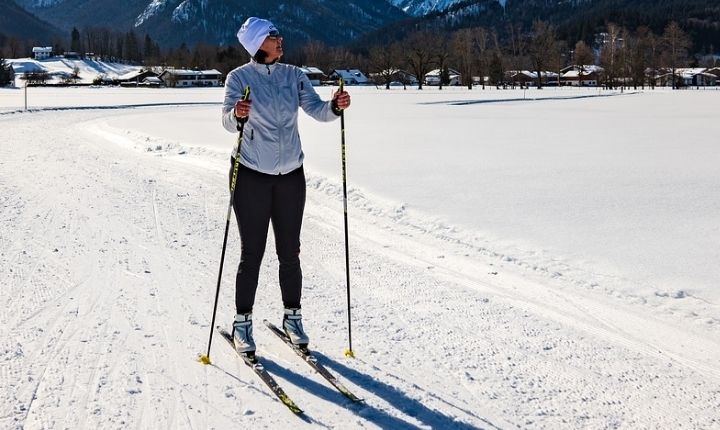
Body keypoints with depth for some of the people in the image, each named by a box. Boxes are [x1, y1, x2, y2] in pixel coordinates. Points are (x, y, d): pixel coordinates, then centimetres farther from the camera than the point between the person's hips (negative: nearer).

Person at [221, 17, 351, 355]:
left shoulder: (294, 75, 4)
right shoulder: (239, 77, -6)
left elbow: (315, 109, -7)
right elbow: (228, 122, -19)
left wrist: (334, 106, -28)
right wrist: (238, 114, -42)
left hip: (290, 175, 3)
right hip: (251, 176, -3)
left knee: (290, 252, 10)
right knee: (252, 253, 1)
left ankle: (292, 316, 25)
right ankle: (242, 322, 16)